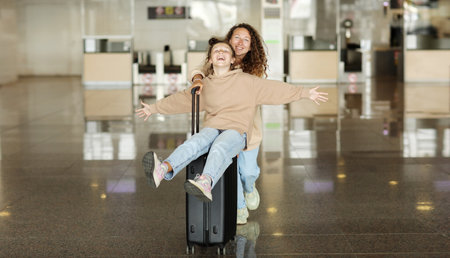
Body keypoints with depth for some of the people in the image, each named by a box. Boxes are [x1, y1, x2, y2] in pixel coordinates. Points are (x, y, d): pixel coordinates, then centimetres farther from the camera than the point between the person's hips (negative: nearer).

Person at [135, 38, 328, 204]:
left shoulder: (246, 81, 14)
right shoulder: (205, 85, 23)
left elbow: (275, 89, 13)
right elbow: (181, 99, 34)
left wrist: (305, 93, 7)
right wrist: (154, 108, 38)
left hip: (236, 131, -3)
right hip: (211, 128, 3)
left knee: (220, 148, -38)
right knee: (194, 143, -33)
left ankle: (205, 183, -71)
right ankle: (162, 170, -62)